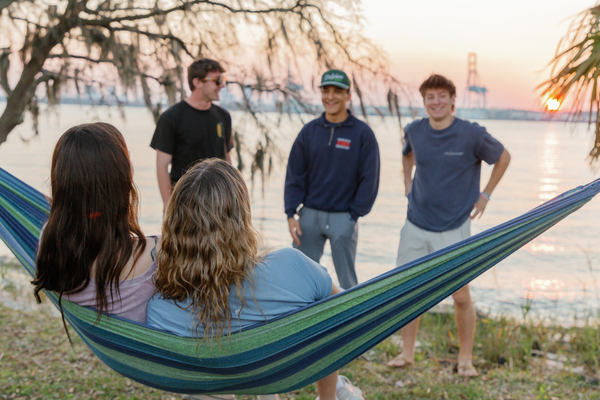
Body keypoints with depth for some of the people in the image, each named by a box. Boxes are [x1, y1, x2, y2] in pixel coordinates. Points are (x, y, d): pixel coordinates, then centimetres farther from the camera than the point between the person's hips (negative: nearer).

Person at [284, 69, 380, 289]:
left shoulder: (362, 133, -3)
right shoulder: (310, 130, 5)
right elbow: (294, 175, 6)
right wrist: (291, 213, -1)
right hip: (309, 215, 3)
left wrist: (355, 214, -6)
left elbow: (369, 179, -3)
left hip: (343, 218, -3)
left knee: (347, 279, 5)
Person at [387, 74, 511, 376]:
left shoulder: (472, 135, -12)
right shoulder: (414, 131, -1)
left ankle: (465, 358, 17)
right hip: (416, 226, 4)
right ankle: (407, 352, 22)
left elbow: (503, 158, 5)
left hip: (454, 229, -3)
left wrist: (485, 195, 2)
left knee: (461, 296, 0)